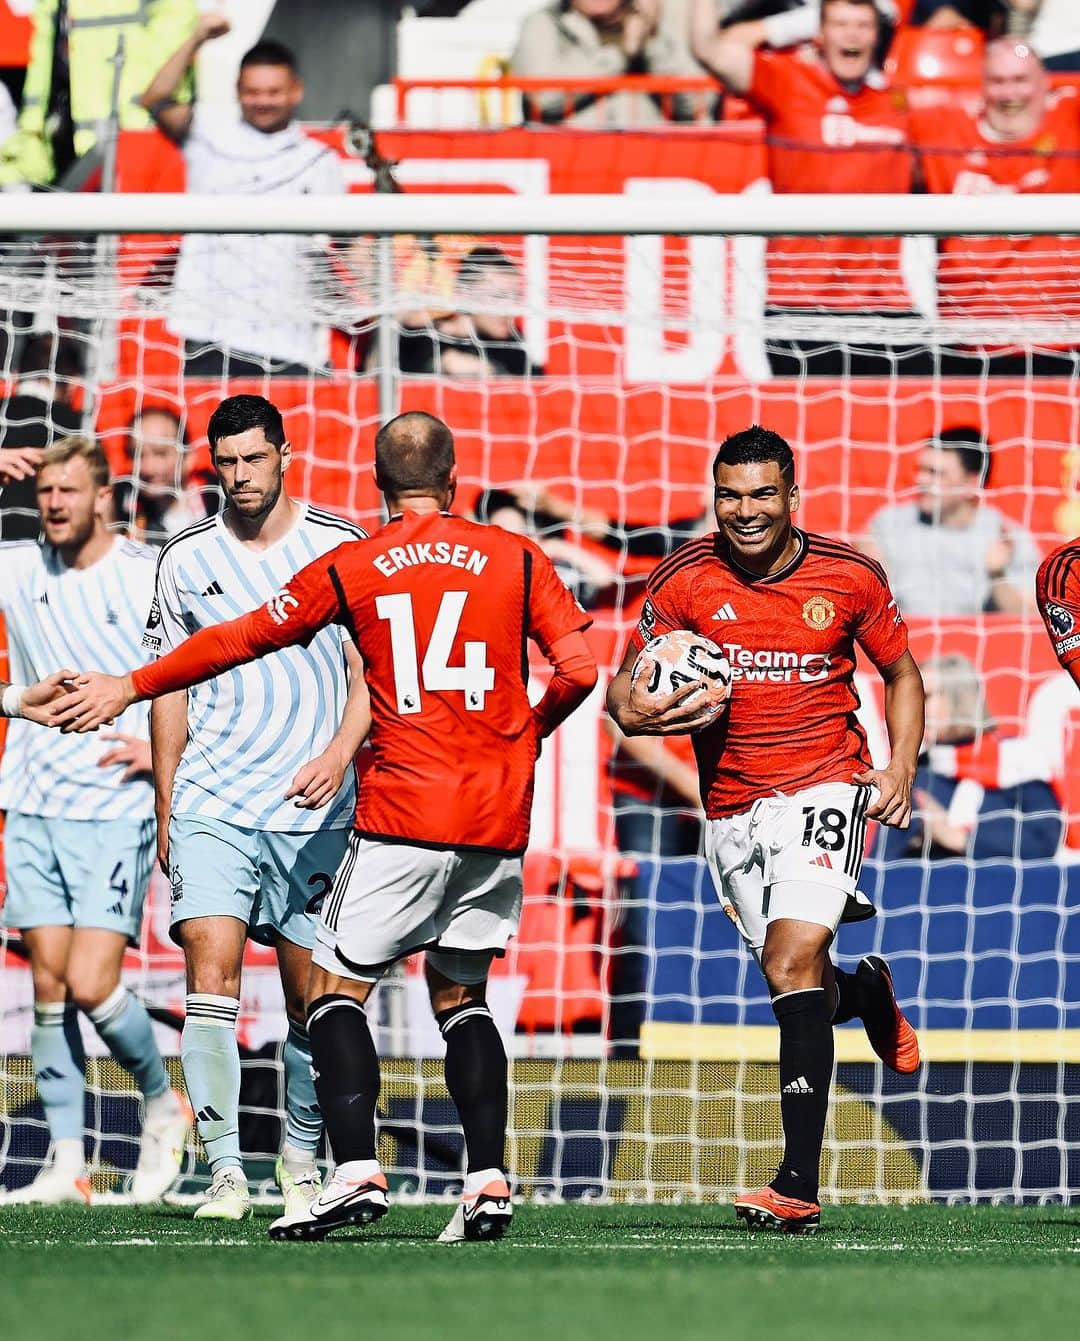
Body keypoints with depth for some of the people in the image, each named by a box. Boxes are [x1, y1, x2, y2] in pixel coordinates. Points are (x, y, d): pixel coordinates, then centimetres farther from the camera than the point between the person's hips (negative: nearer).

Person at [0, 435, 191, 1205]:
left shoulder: (152, 580, -6)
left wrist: (166, 744, -13)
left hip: (115, 806, -5)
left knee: (91, 985, -12)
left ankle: (163, 1103, 14)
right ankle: (67, 1165, 8)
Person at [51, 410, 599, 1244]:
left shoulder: (348, 571, 1)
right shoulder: (517, 559, 5)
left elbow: (238, 641, 10)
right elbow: (579, 670, 0)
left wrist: (130, 687, 22)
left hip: (404, 814, -3)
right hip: (499, 821, 3)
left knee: (337, 989, 4)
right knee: (461, 995, 15)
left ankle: (357, 1172, -13)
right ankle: (488, 1183, 3)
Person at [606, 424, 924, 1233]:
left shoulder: (850, 579, -3)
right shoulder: (684, 581, -3)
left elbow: (902, 673, 12)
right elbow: (625, 692, 2)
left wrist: (901, 769, -3)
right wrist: (643, 711, -23)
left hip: (825, 784, -3)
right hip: (732, 804, 3)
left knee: (793, 963, -21)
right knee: (796, 982, 9)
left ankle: (800, 1183, -25)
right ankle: (868, 991, 50)